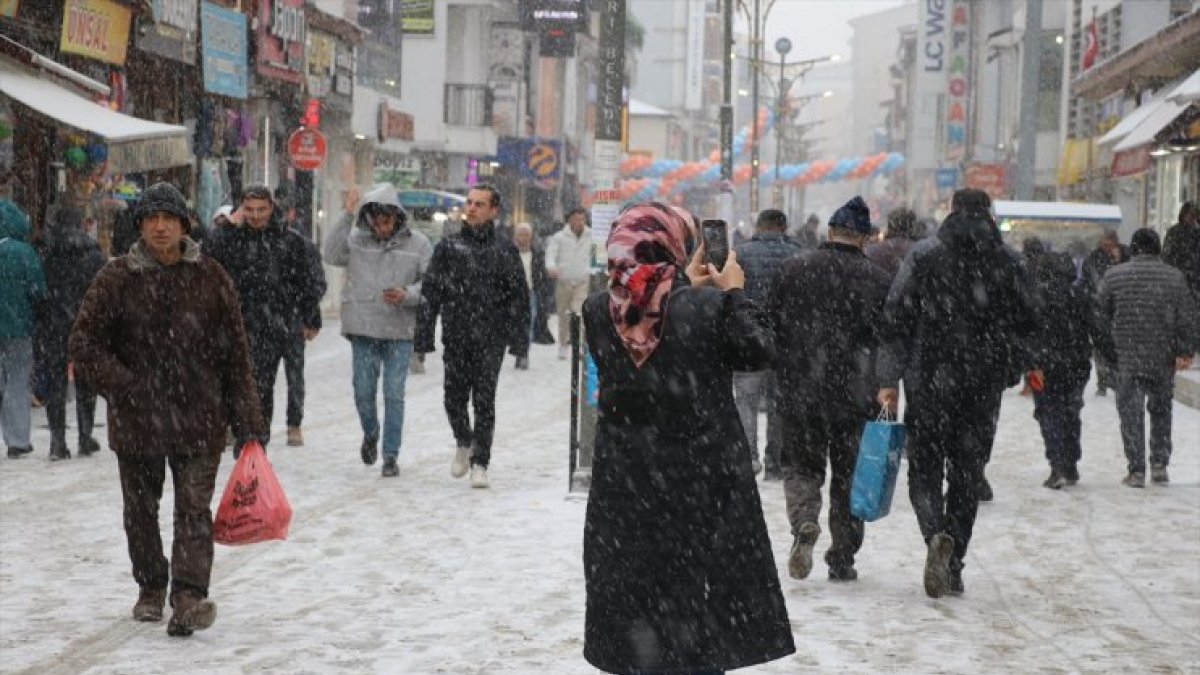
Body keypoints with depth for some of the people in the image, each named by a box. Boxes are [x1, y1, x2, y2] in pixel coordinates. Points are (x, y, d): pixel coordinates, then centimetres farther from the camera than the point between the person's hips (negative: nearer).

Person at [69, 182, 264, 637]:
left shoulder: (210, 278, 1)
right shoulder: (117, 278, -2)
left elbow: (235, 356, 4)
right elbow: (84, 342, -1)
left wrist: (246, 422, 3)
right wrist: (124, 389, -13)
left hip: (198, 418, -1)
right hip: (136, 422, 1)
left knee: (194, 509, -9)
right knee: (140, 511, 13)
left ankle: (190, 596, -12)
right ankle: (151, 587, 32)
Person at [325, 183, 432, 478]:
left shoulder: (418, 243, -1)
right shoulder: (357, 239, 3)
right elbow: (332, 255, -8)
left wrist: (408, 295, -18)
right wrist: (346, 219, -12)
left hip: (400, 332, -1)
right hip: (363, 330, 1)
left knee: (394, 394, 0)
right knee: (363, 392, 7)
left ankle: (391, 456, 9)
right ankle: (370, 434, 36)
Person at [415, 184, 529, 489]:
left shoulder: (505, 250, 4)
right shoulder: (448, 246, 6)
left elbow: (519, 296, 4)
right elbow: (430, 292, 5)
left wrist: (519, 338, -2)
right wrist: (423, 334, -1)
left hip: (490, 340, -1)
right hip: (456, 338, 1)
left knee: (484, 402, -2)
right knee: (454, 398, 5)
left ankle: (480, 463, 7)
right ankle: (464, 443, 33)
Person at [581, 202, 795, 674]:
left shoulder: (597, 312, -5)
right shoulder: (709, 307, -14)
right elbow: (758, 352, -2)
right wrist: (734, 293, 8)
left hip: (624, 488, 2)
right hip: (703, 481, -2)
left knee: (634, 606, 12)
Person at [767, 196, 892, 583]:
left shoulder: (795, 270, -1)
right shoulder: (878, 280, -4)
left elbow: (772, 325, 3)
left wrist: (782, 378, 14)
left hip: (800, 393, 0)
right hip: (855, 396, 0)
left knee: (801, 466, 14)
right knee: (849, 477, 11)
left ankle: (803, 523, -14)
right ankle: (841, 559, 14)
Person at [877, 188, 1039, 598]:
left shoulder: (923, 256, -2)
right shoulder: (1009, 261, 2)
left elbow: (895, 321, -5)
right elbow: (1029, 322, 7)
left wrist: (888, 380, -3)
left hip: (929, 382, -1)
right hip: (985, 387, 2)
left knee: (924, 469, 8)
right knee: (967, 473, 11)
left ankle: (937, 535, -19)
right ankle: (953, 565, 10)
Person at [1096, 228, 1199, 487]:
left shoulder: (1114, 276, 0)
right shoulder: (1174, 277, 0)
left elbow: (1101, 315, 5)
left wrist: (1107, 347, 16)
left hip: (1127, 357, -1)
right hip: (1164, 358, 1)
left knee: (1131, 411, 2)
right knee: (1161, 409, 17)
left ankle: (1136, 470, -3)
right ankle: (1160, 465, 17)